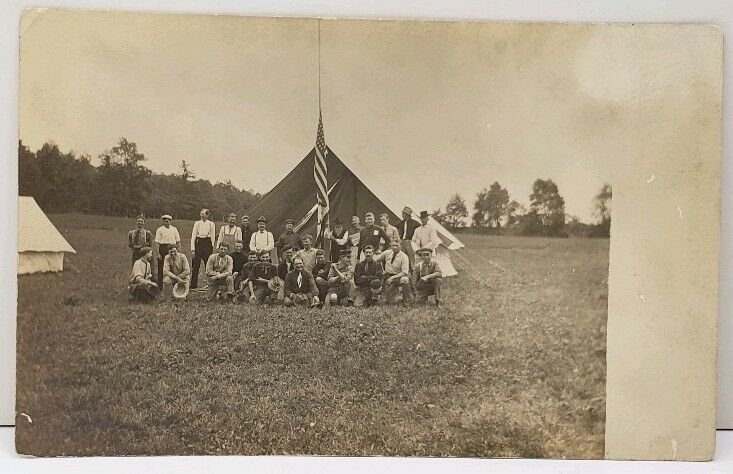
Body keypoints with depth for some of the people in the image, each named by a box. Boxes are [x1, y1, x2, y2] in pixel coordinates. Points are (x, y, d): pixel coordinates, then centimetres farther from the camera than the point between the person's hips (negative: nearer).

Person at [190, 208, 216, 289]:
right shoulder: (197, 223, 7)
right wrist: (193, 249, -3)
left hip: (207, 243, -1)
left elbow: (213, 237, 6)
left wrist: (212, 248, 1)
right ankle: (193, 284, 5)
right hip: (198, 243, 1)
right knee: (195, 265, 0)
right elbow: (193, 236, 5)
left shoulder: (211, 224, 4)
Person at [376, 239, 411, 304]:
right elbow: (376, 260, 15)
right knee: (390, 301, -10)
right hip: (388, 277, 2)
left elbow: (405, 272, -21)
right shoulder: (387, 253, -2)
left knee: (404, 279, -40)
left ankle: (406, 300, -20)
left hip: (399, 276, -2)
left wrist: (393, 277, -30)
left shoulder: (403, 256, -13)